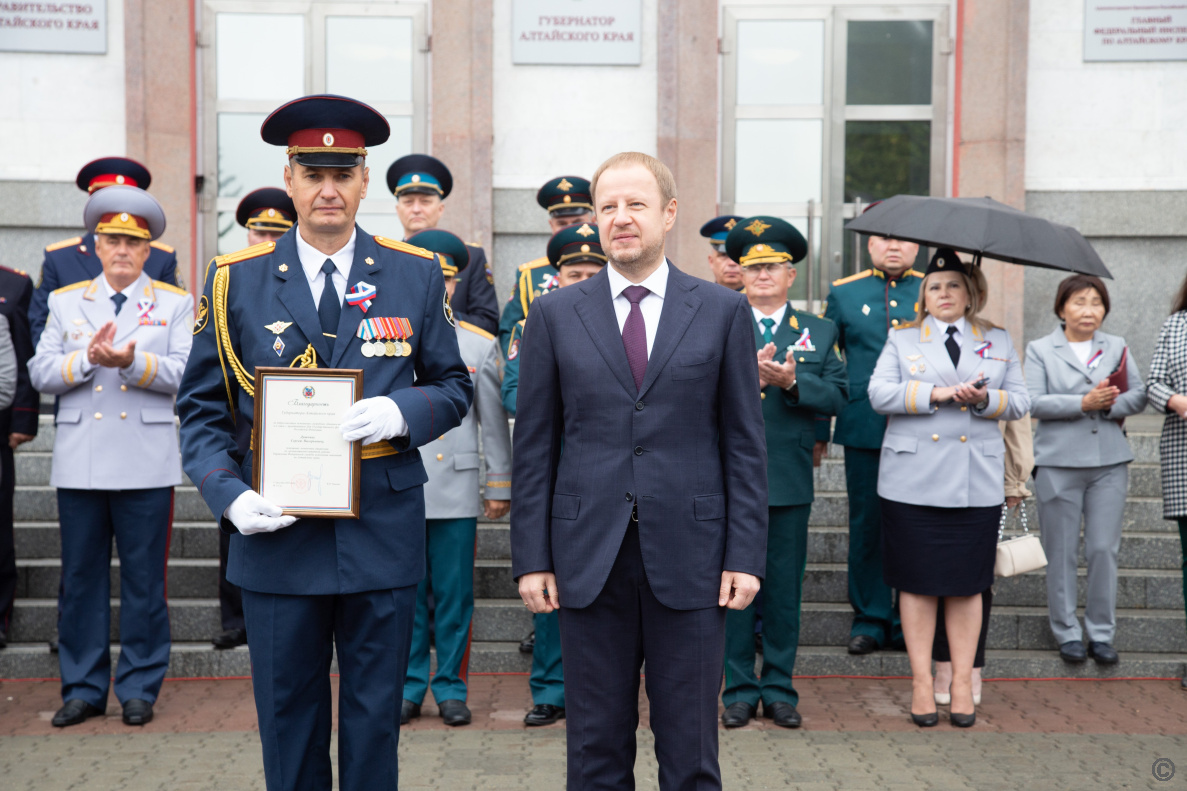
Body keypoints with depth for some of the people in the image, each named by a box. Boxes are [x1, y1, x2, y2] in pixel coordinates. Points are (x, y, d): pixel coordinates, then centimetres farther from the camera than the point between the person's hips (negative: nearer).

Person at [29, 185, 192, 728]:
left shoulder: (176, 305, 7)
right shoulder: (65, 302, 13)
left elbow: (185, 373, -6)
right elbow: (40, 373, 4)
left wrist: (131, 361, -22)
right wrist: (89, 359, -14)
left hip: (146, 467, -2)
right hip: (79, 465, 2)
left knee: (144, 580, 3)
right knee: (80, 578, 8)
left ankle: (139, 688, 15)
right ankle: (83, 687, 20)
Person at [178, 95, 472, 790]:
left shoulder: (418, 275, 4)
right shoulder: (235, 281, 3)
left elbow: (455, 387, 8)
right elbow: (203, 410, 4)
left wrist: (402, 412, -14)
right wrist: (230, 496, -12)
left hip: (383, 531, 0)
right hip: (276, 531, 0)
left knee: (375, 716, 11)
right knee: (288, 718, 11)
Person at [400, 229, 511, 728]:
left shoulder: (480, 345, 6)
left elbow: (494, 421, 8)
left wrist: (500, 485, 6)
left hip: (457, 489, 0)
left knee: (455, 595, 5)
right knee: (405, 595, 6)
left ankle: (452, 688, 18)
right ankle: (409, 688, 19)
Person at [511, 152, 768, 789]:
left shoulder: (722, 311, 4)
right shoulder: (554, 315, 6)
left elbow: (745, 443, 3)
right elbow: (533, 447, 5)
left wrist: (746, 556, -3)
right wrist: (531, 558, 0)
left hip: (688, 557, 0)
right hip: (589, 559, 1)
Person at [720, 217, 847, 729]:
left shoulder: (819, 333, 10)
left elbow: (837, 397, -1)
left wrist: (792, 381, -16)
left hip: (790, 480, 1)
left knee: (785, 590, 7)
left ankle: (779, 690, 19)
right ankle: (740, 690, 16)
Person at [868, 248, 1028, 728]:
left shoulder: (999, 342, 14)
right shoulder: (902, 339, 9)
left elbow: (1019, 403, 9)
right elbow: (879, 394, -4)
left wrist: (984, 398, -11)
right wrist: (936, 393, -14)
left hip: (977, 484, 1)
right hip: (912, 482, -1)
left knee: (968, 584, 4)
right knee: (918, 583, 2)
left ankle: (963, 683, 14)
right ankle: (921, 681, 12)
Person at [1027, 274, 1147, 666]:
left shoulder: (1117, 347, 14)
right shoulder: (1040, 350, 4)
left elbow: (1139, 395, 9)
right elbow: (1034, 402, -7)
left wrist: (1111, 404, -11)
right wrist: (1083, 403, -17)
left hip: (1110, 462, 2)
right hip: (1058, 462, -2)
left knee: (1104, 549, 1)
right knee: (1062, 552, 2)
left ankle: (1102, 633, 12)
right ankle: (1067, 632, 14)